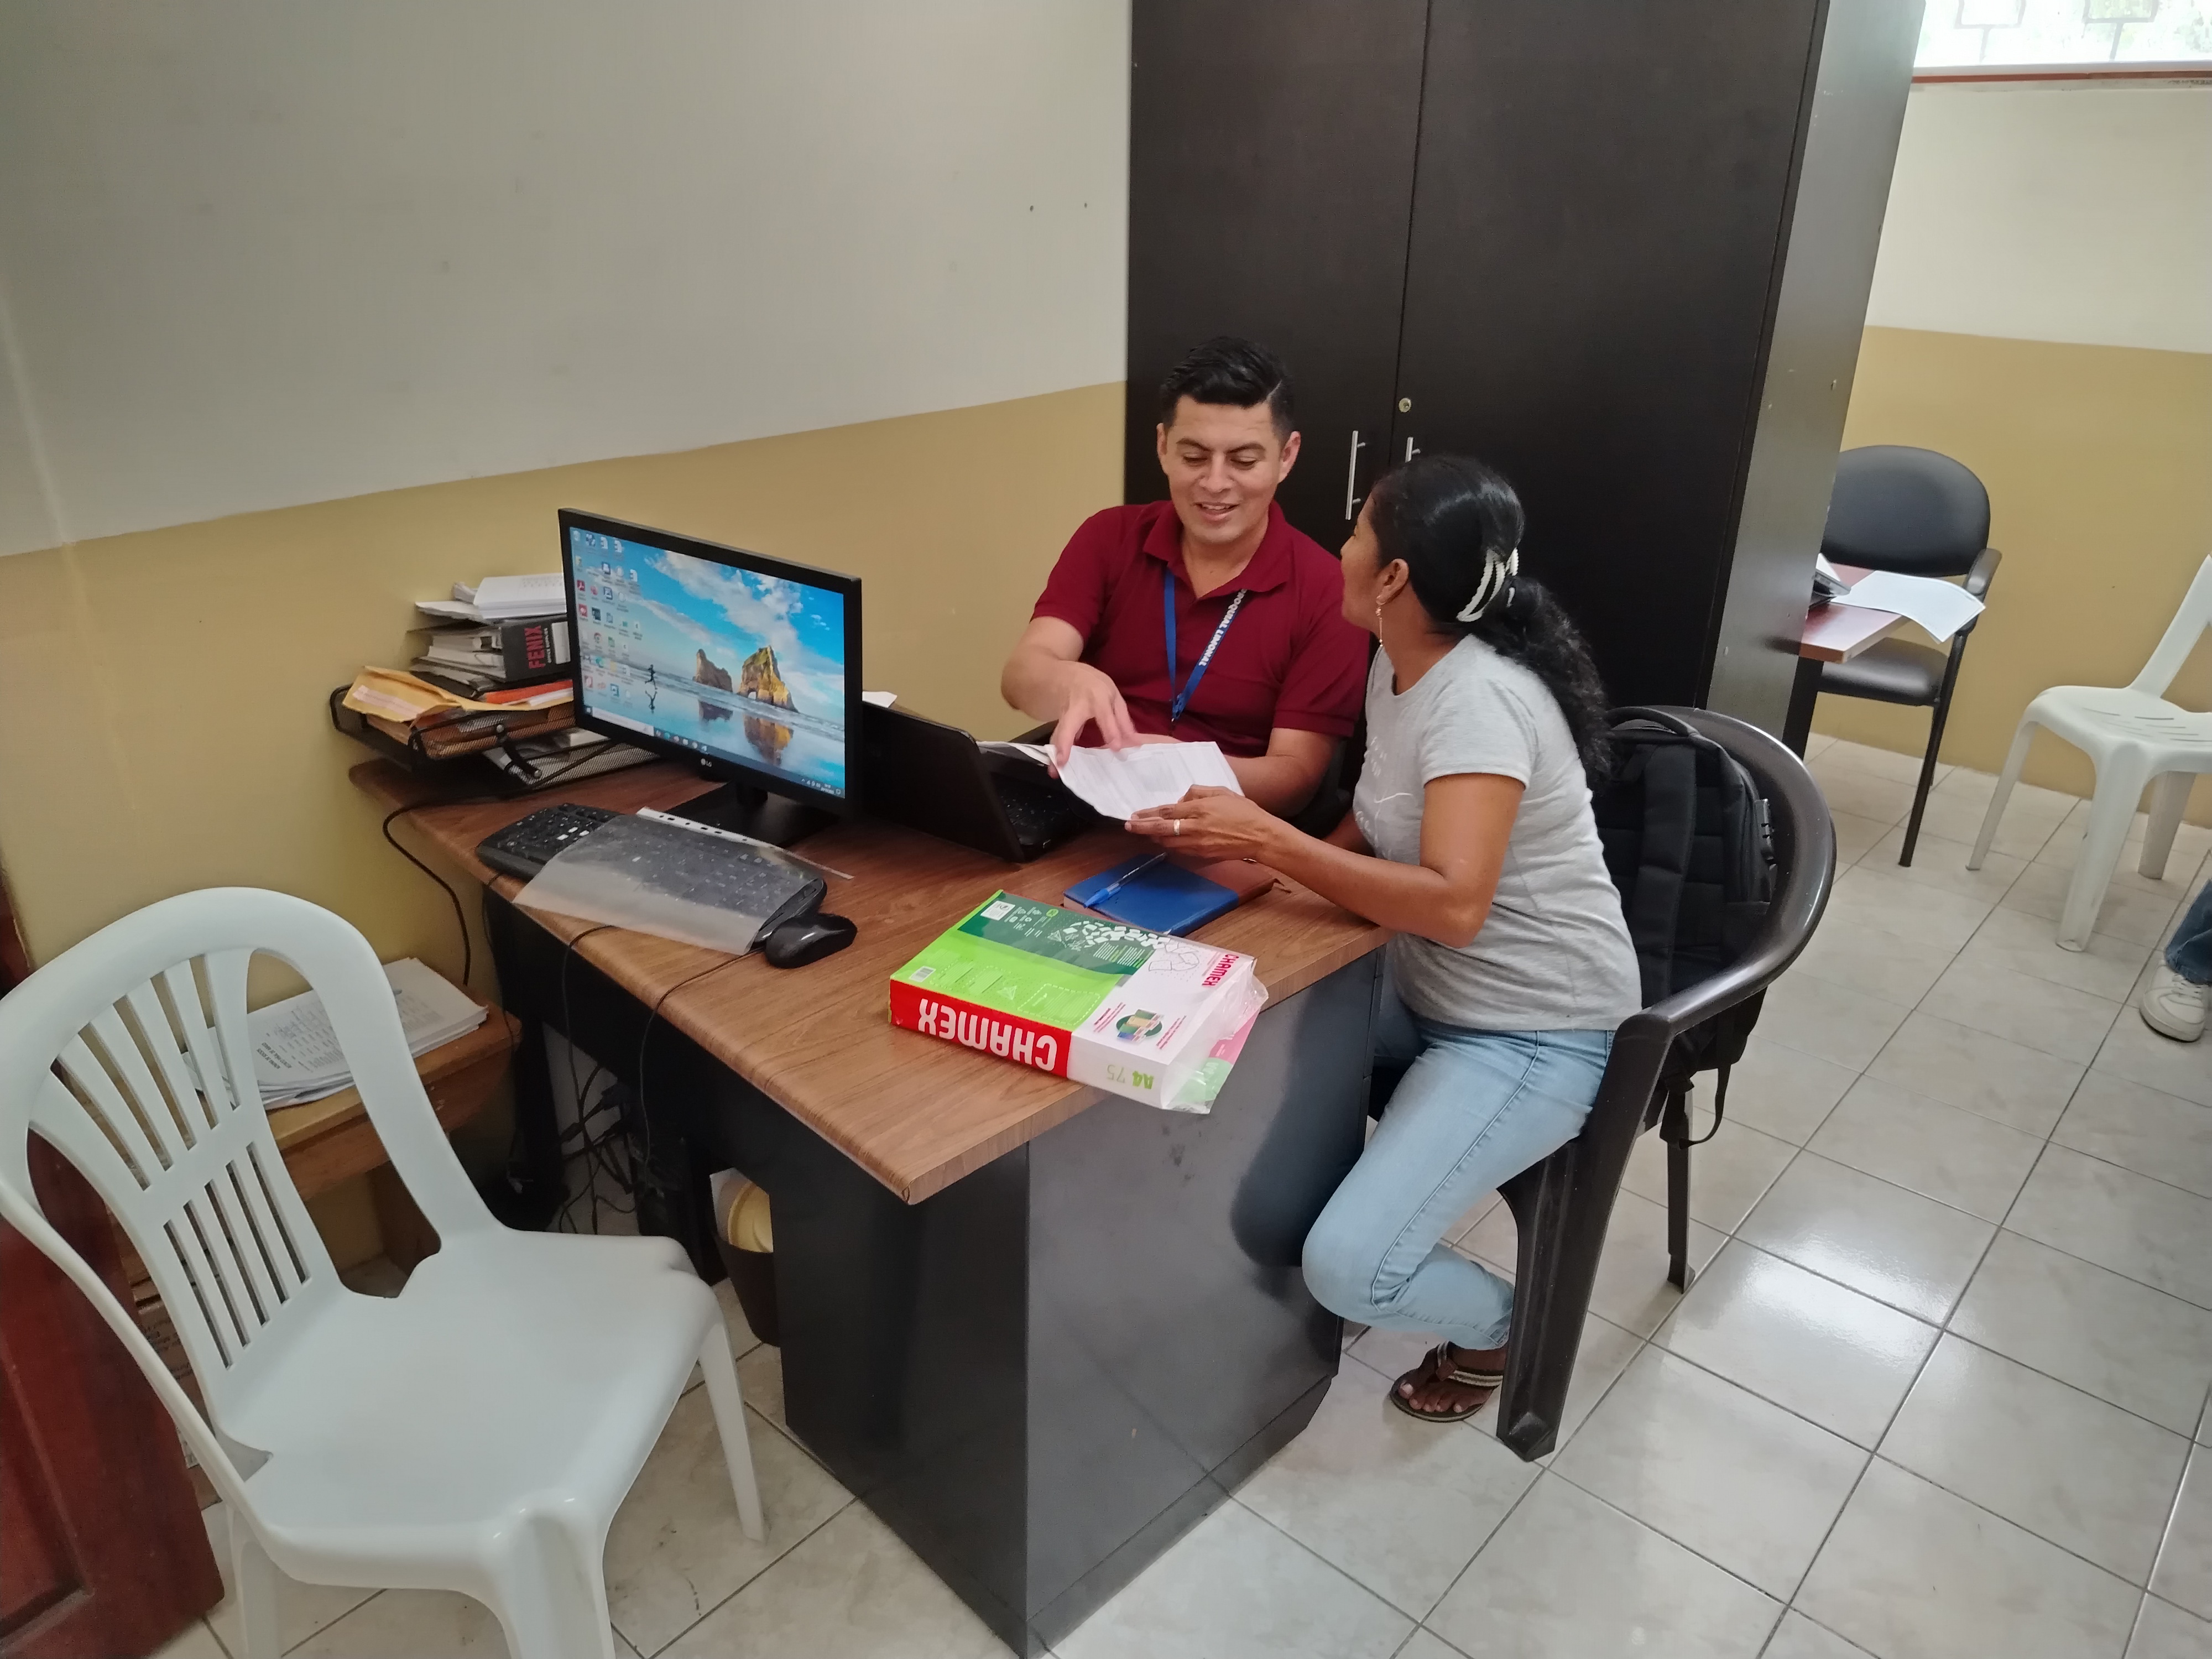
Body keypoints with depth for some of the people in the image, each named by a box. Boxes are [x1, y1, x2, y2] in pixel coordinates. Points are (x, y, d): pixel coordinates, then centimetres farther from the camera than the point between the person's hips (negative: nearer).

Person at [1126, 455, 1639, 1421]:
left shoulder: (1479, 698, -28)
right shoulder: (1401, 662, 1)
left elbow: (1453, 904, -37)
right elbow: (1377, 824, 10)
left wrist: (1268, 841, -36)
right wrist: (1251, 839, -7)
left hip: (1532, 1035, -9)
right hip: (1427, 985, 9)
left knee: (1347, 1269, -18)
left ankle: (1496, 1327, 18)